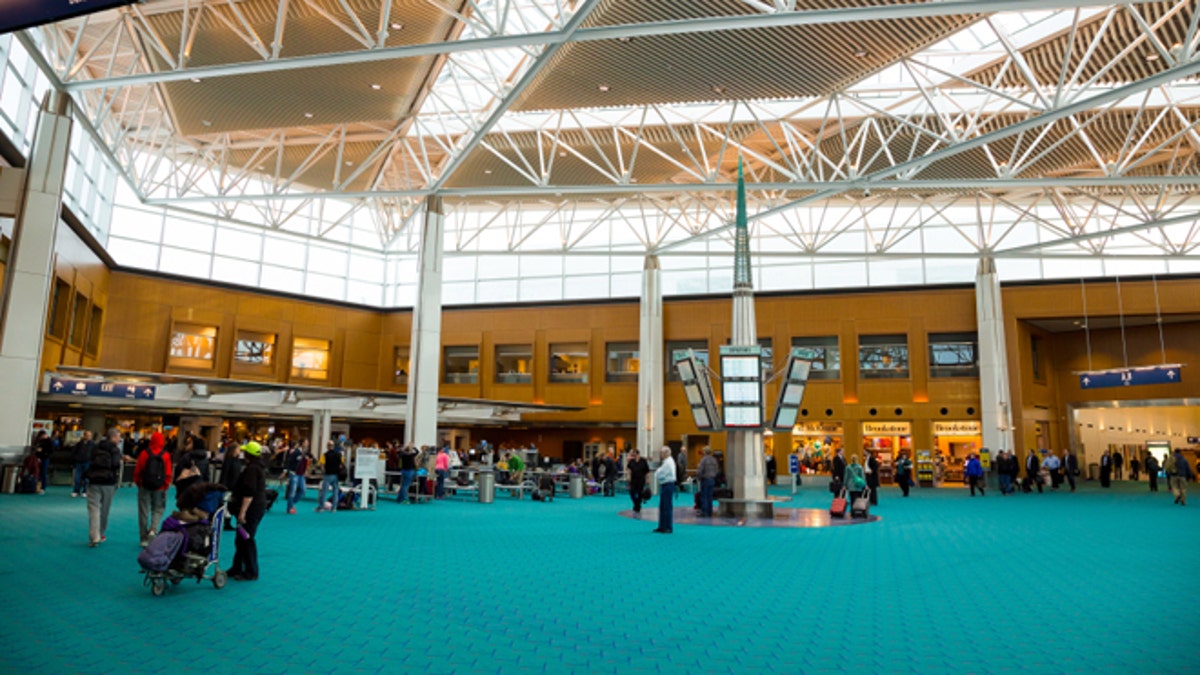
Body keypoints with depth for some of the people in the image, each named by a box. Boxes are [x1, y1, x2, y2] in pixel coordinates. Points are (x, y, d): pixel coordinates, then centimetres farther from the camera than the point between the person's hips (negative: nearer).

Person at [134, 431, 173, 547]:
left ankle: (144, 539, 13)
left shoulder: (144, 454, -7)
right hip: (160, 488, 0)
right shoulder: (166, 455, -8)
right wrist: (166, 485, 7)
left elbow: (137, 470, -2)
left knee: (144, 511, 9)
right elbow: (168, 473, -6)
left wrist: (138, 483, 13)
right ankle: (153, 529, -11)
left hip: (145, 486, 1)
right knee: (158, 509, 14)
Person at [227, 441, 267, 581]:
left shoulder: (251, 469, -17)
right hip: (259, 506, 10)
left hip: (251, 508, -10)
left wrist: (242, 511, -25)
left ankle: (251, 572, 3)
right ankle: (236, 569, 26)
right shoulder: (260, 468, 15)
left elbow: (249, 493, -25)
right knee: (241, 540, 18)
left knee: (247, 540, -3)